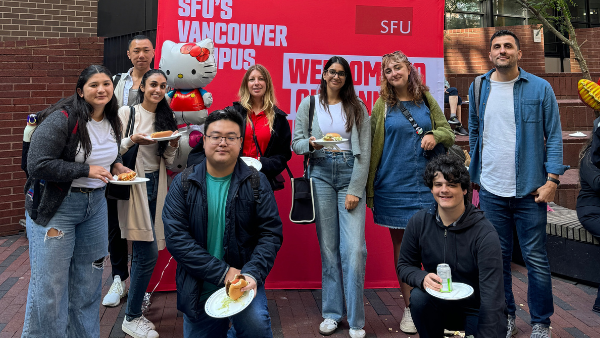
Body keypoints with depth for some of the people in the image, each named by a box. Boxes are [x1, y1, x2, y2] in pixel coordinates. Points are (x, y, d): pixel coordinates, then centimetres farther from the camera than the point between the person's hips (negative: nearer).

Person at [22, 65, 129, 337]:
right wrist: (86, 170, -22)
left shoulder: (112, 122, 6)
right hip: (55, 207, -7)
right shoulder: (61, 119, -17)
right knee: (49, 286, -1)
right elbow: (37, 165, -22)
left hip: (96, 204, 7)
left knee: (88, 282, 15)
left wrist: (117, 165, 2)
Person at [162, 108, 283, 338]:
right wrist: (222, 272, -17)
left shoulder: (256, 182, -1)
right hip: (198, 288, 2)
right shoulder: (183, 183, -2)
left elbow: (271, 233, -4)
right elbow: (175, 237, -10)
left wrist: (253, 274, -20)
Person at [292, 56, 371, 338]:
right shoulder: (309, 105, 11)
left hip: (350, 175, -1)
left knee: (354, 248, -10)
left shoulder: (357, 107, 8)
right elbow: (296, 143, 9)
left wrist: (356, 189, -7)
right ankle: (332, 313, 15)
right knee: (328, 247, 3)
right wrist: (312, 143, -15)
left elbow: (364, 150, 2)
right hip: (320, 174, 1)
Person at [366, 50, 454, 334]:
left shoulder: (426, 100, 8)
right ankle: (410, 307, 16)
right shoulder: (382, 105, 4)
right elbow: (372, 146, 4)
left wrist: (435, 135, -10)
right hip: (394, 185, 0)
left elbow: (448, 132, 14)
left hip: (426, 183, 1)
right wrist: (369, 188, 1)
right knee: (401, 244, 6)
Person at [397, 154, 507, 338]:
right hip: (439, 303, 3)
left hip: (476, 310, -2)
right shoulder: (419, 222, -9)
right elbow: (404, 265, 1)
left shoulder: (485, 233, -21)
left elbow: (492, 295, -25)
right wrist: (422, 278, -23)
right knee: (419, 297, -28)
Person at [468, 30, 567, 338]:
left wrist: (552, 179, -10)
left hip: (529, 189, -2)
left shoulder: (540, 88, -1)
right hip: (491, 189, 3)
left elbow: (554, 136, -2)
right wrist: (474, 174, 13)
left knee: (536, 259, 4)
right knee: (497, 256, 10)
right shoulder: (478, 88, 7)